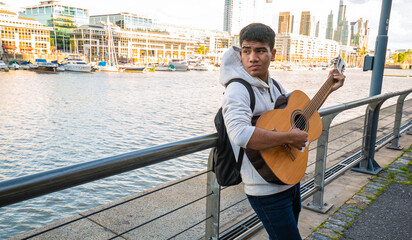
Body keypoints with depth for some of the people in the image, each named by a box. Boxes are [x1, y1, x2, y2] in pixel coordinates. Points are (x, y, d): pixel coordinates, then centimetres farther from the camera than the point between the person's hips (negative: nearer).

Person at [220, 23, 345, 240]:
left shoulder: (274, 86, 8)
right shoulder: (237, 90, -21)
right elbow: (240, 134, -40)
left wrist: (329, 89, 18)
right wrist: (289, 137, -30)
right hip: (267, 189, -9)